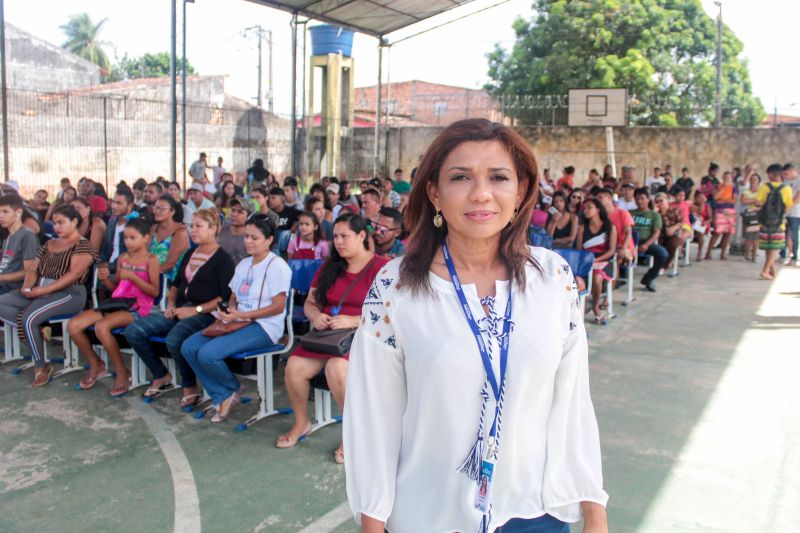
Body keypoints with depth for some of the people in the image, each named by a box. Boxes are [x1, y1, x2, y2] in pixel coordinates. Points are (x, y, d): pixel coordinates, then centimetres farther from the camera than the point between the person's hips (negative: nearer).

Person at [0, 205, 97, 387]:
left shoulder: (82, 245, -4)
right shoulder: (49, 244, 20)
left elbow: (74, 274, -17)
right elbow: (34, 269, 15)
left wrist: (44, 290, -22)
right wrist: (27, 287, -8)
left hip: (68, 294, -8)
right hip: (40, 291, 9)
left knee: (29, 318, -31)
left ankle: (41, 367, -15)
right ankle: (39, 328, -14)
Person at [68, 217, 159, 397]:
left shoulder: (150, 260, -3)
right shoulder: (123, 257, 15)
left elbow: (154, 291, -11)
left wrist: (132, 277, -18)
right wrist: (106, 279, 0)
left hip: (137, 308, -7)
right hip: (117, 303, 7)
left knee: (101, 326, -34)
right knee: (73, 325, -9)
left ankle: (122, 373, -14)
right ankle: (96, 365, 13)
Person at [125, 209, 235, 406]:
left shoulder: (223, 259, -3)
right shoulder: (190, 254, 21)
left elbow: (226, 297, -12)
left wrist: (196, 310, -16)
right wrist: (171, 304, 10)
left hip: (205, 314, -8)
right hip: (180, 310, 8)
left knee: (174, 339, -36)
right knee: (133, 331, -10)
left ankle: (190, 387, -10)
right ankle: (161, 376, 9)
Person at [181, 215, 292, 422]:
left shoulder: (277, 266, -8)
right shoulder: (243, 264, 18)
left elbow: (278, 307, -14)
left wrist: (242, 315, -18)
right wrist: (229, 310, -5)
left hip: (264, 327, -9)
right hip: (237, 322, 9)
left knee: (207, 354, -25)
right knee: (188, 347, -8)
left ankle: (232, 390, 6)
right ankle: (223, 397, -2)